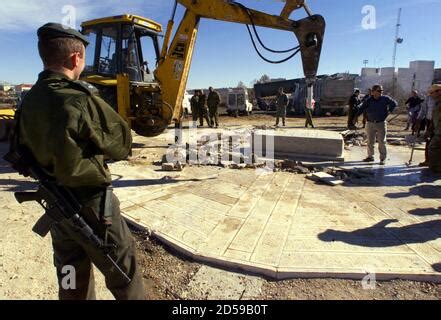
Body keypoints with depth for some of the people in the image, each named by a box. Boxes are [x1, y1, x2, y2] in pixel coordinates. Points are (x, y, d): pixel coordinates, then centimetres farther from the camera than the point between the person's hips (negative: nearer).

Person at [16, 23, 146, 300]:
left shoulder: (29, 101, 1)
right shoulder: (82, 100, -22)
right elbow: (122, 146, -11)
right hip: (90, 203, -7)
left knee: (72, 280, 22)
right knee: (123, 269, 11)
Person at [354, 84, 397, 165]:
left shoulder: (385, 99, -2)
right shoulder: (369, 100, -1)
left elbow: (394, 103, 11)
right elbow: (362, 108, -4)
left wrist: (389, 111, 1)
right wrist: (356, 117, -13)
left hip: (381, 123, -1)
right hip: (370, 123, 1)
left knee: (382, 142, 0)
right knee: (370, 141, 9)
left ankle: (383, 158, 9)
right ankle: (370, 156, 22)